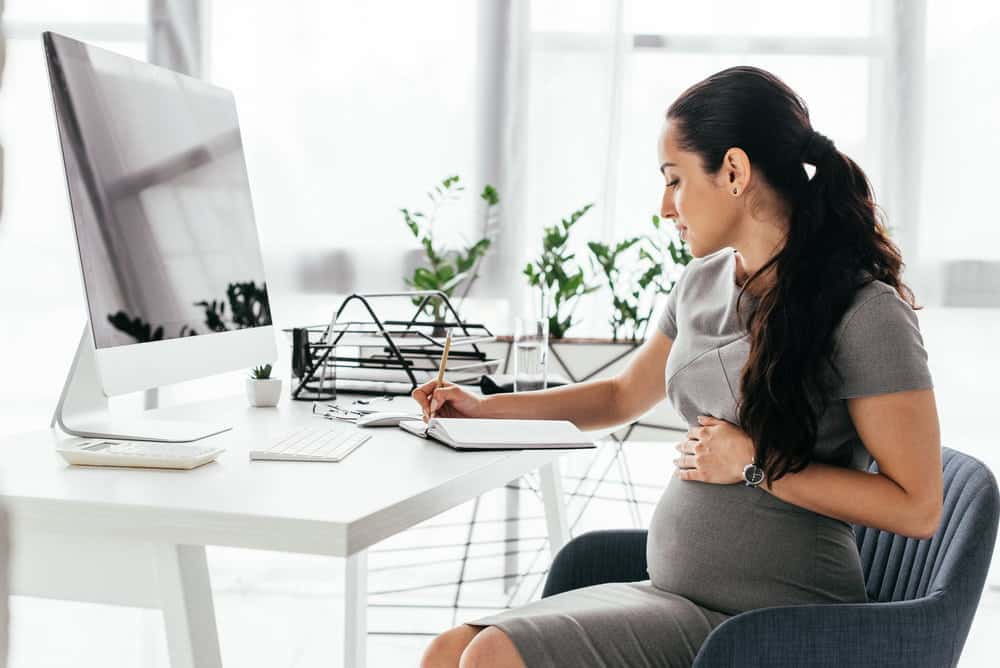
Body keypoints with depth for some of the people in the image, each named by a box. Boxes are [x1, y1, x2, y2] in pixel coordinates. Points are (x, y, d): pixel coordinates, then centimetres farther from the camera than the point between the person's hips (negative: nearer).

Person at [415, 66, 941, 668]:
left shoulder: (863, 312, -14)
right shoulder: (702, 285, 10)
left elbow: (918, 506, -16)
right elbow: (623, 396, 27)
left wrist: (757, 465, -15)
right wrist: (484, 408, 20)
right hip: (673, 593, 7)